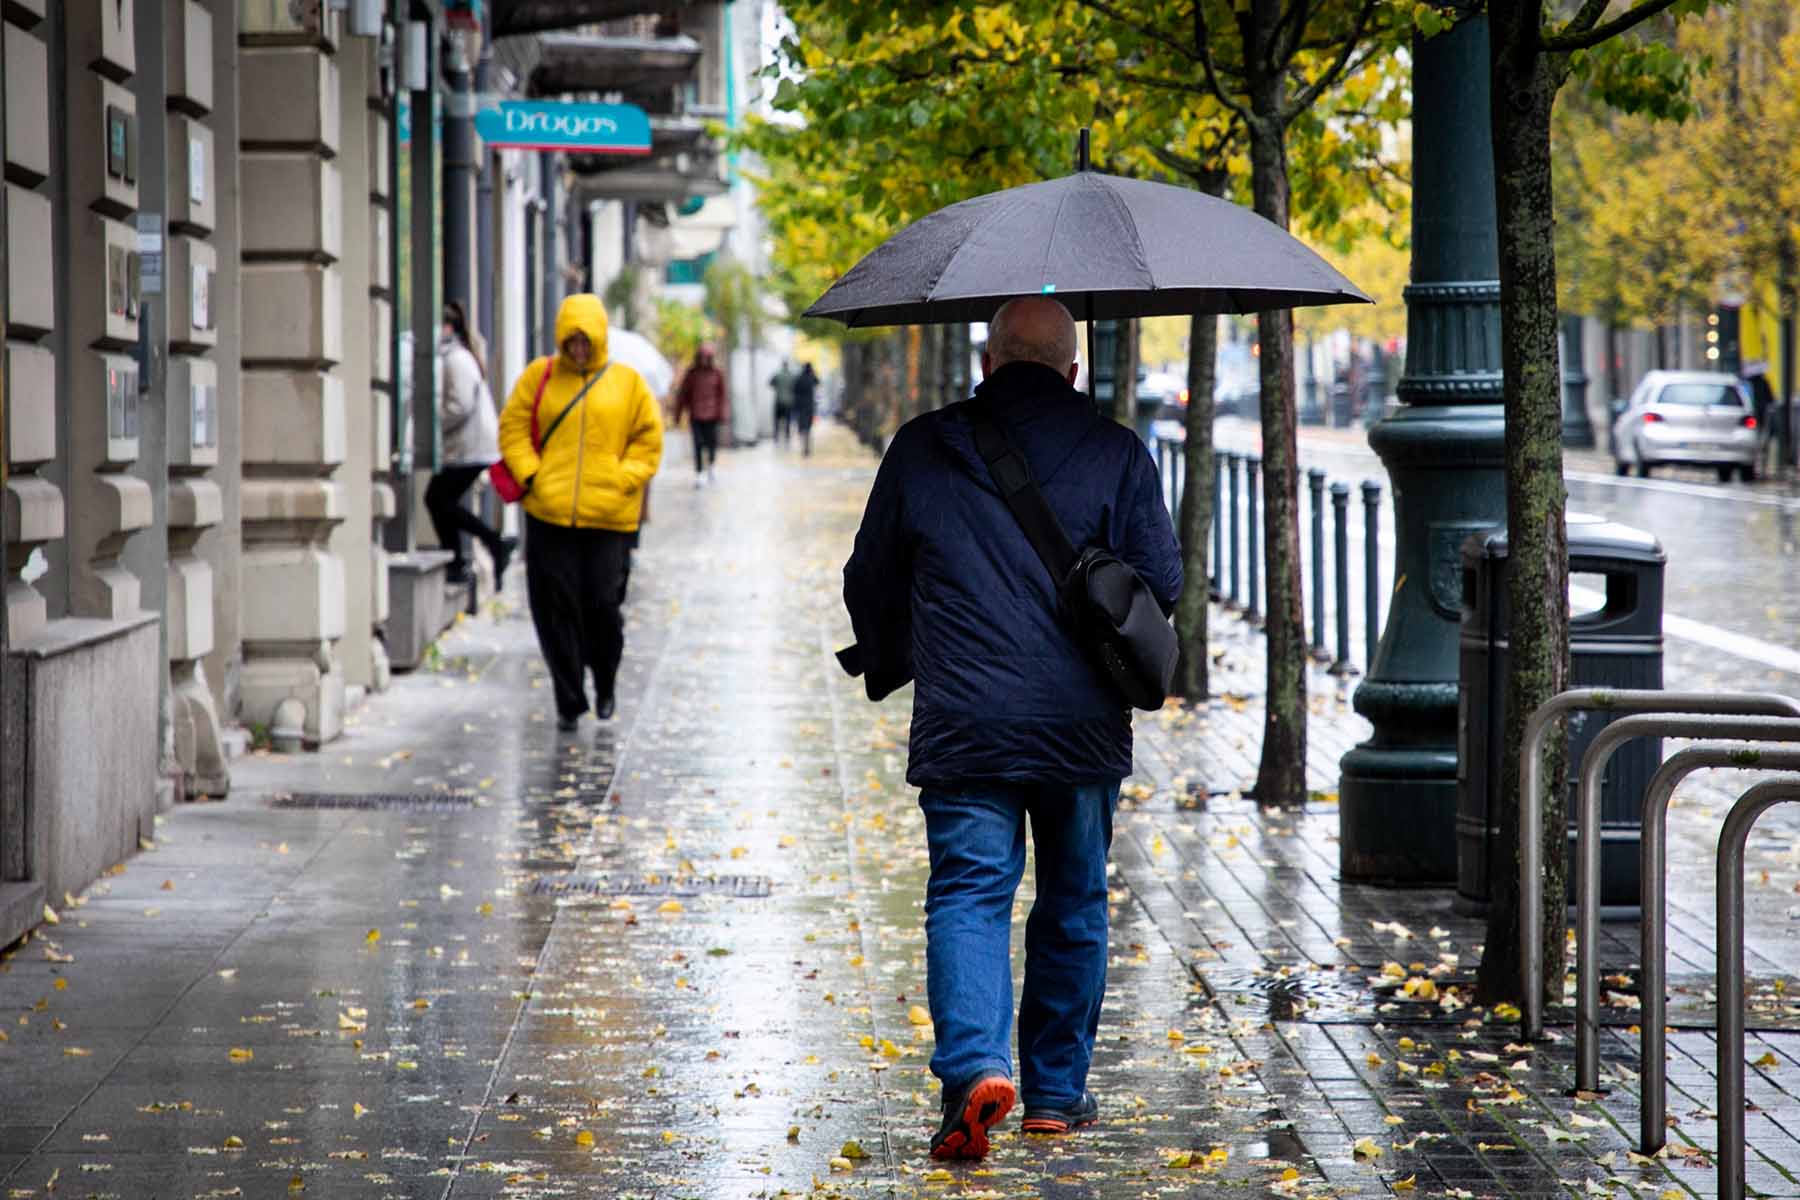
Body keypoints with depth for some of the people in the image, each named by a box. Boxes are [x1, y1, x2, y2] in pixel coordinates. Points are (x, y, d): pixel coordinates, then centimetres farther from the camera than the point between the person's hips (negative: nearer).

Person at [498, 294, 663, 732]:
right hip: (549, 515, 1)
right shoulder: (538, 377, 8)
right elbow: (513, 428, 8)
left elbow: (648, 439, 9)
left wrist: (623, 480, -4)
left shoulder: (628, 383, 8)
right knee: (556, 605, -1)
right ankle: (569, 700, 8)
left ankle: (605, 682, 26)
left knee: (602, 603, -1)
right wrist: (530, 474, -5)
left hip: (608, 516, -1)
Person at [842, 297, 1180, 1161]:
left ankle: (975, 1064, -23)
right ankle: (1057, 1091, 22)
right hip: (1082, 725, 1)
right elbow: (1160, 579, 1)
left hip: (961, 727, -1)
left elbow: (871, 582, 12)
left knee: (967, 896, -1)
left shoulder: (920, 449, 6)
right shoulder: (1114, 453, 3)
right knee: (1073, 905, 14)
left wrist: (888, 666, 30)